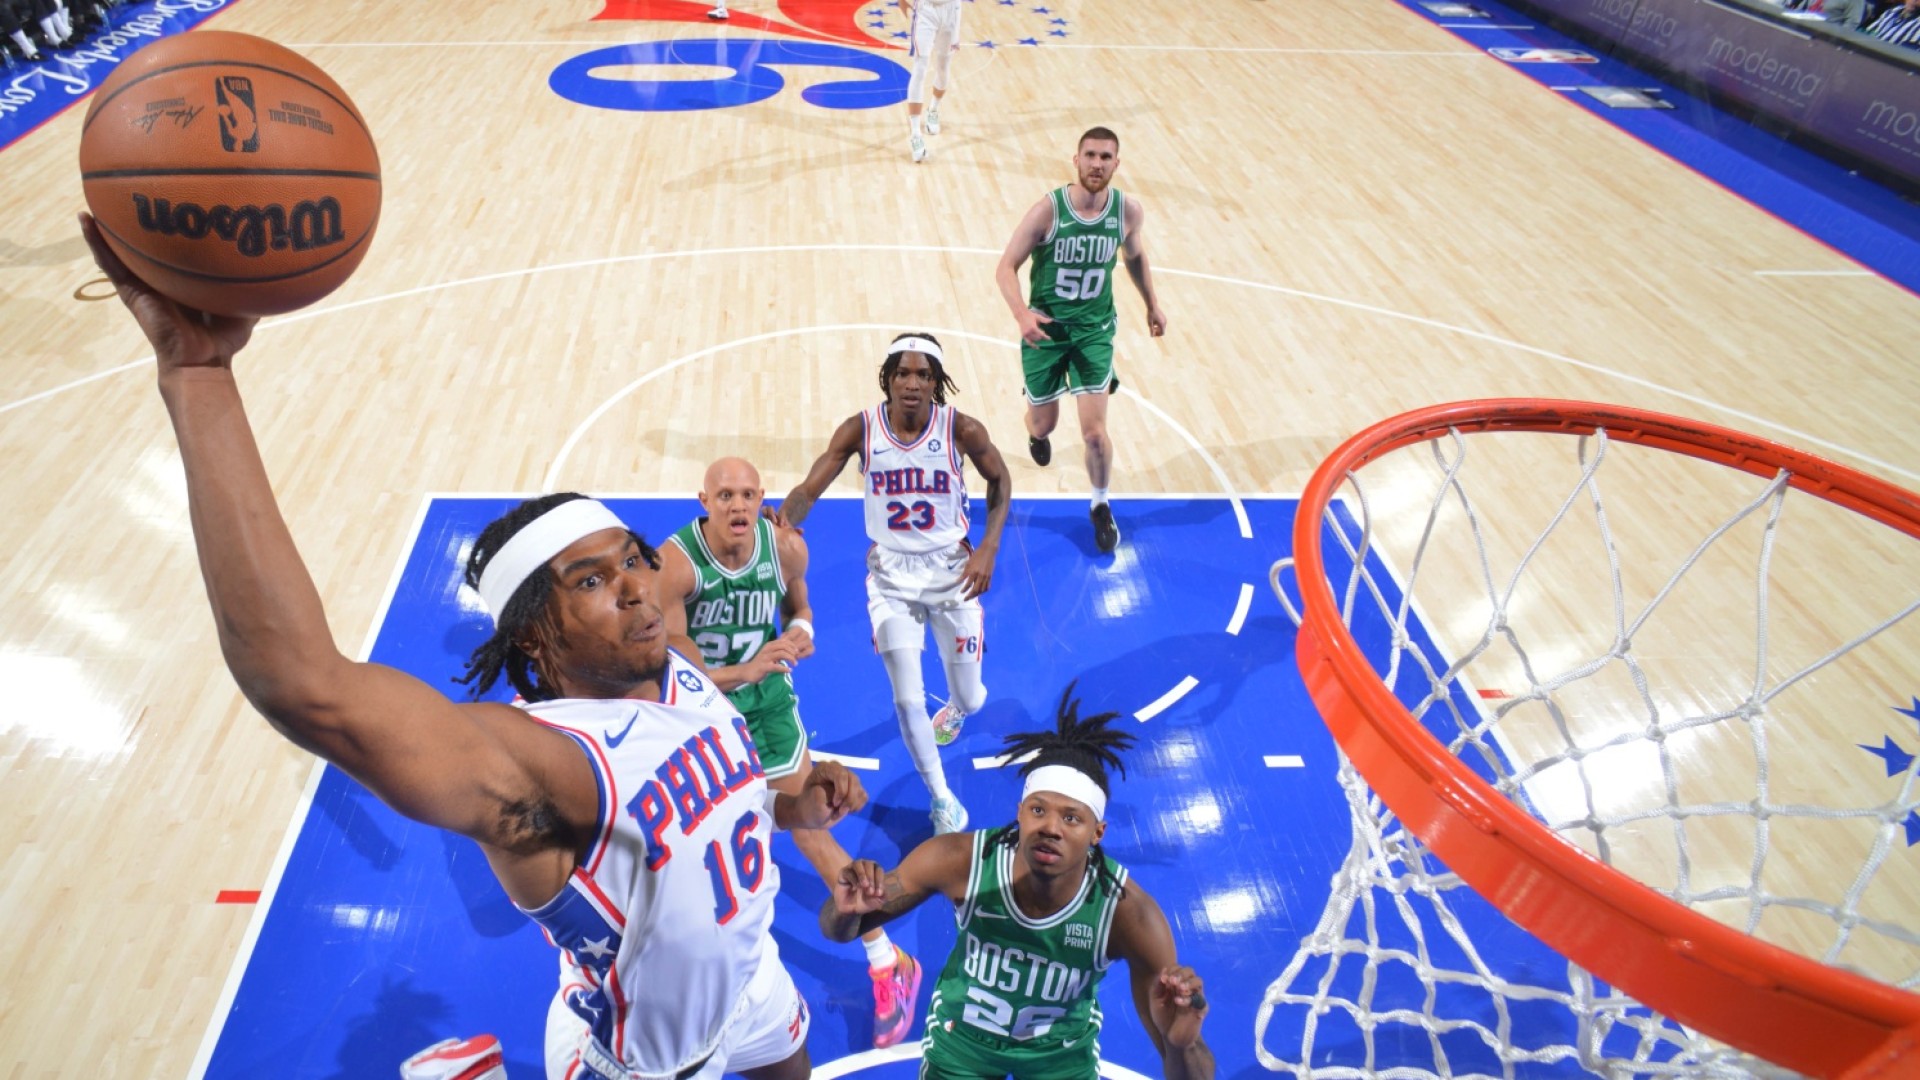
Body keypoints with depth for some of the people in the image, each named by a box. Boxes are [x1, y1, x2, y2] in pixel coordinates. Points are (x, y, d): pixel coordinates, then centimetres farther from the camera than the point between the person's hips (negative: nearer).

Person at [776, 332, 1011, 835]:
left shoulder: (961, 429, -15)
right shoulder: (861, 429, -14)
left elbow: (999, 480, 1)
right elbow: (809, 488, -14)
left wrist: (988, 549, -8)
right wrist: (784, 521, -36)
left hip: (952, 569, 0)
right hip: (892, 573, 0)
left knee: (970, 700, 9)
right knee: (908, 702, -7)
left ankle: (956, 708, 52)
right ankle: (942, 798, 19)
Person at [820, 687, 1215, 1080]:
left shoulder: (1130, 915, -34)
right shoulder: (959, 860, -33)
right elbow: (839, 931, -20)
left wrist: (1182, 1044, -53)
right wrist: (845, 912, -44)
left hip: (1064, 1048, 0)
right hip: (963, 1030, 0)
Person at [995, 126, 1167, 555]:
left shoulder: (1129, 211, -9)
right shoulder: (1048, 210, -18)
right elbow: (1006, 267, -16)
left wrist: (1152, 304, 19)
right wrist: (1021, 313, -33)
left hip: (1094, 329, 1)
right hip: (1045, 327, -1)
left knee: (1094, 432, -7)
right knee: (1043, 424, 13)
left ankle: (1100, 506, 21)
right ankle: (1036, 433, 55)